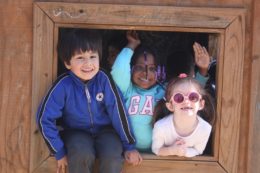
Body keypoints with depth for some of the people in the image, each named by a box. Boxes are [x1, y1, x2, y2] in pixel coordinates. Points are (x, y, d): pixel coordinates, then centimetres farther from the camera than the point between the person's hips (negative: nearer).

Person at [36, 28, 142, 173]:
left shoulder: (103, 79, -18)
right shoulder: (63, 85, -20)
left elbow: (118, 111, -10)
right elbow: (45, 119, -14)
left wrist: (129, 146, -4)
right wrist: (60, 152, -12)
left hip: (105, 130, 1)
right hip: (76, 132, -1)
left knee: (112, 157, -27)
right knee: (82, 155, -32)